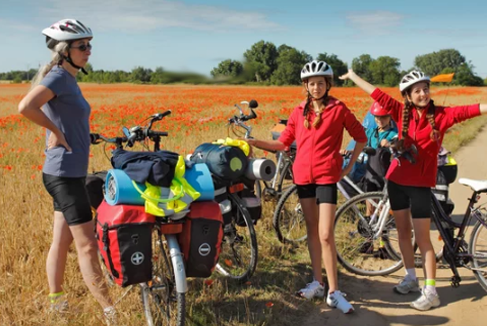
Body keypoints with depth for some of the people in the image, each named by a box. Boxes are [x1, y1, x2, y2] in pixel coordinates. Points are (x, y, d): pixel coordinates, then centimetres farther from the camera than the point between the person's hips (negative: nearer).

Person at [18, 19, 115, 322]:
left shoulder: (69, 79, 13)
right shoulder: (58, 76, -15)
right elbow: (26, 106, -29)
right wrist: (56, 132, -19)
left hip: (70, 173, 9)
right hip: (64, 174, -9)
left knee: (62, 241, 16)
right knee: (87, 244, -4)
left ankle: (56, 302, 28)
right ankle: (110, 311, 3)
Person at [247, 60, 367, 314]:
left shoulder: (338, 109, -4)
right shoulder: (299, 111, 7)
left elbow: (361, 137, 4)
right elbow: (283, 143, 9)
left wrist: (349, 166, 3)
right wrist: (255, 142, -1)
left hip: (327, 176, -4)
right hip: (303, 175, 5)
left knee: (325, 234, -9)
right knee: (312, 229, 12)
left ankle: (334, 292, 1)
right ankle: (317, 282, 24)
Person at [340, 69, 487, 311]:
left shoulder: (441, 115, -9)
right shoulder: (401, 112, -2)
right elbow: (376, 94, 0)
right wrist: (352, 75, 4)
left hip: (421, 183, -3)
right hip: (397, 179, 4)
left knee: (422, 238, -3)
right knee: (403, 230, 13)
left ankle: (431, 291, 5)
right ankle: (411, 278, 29)